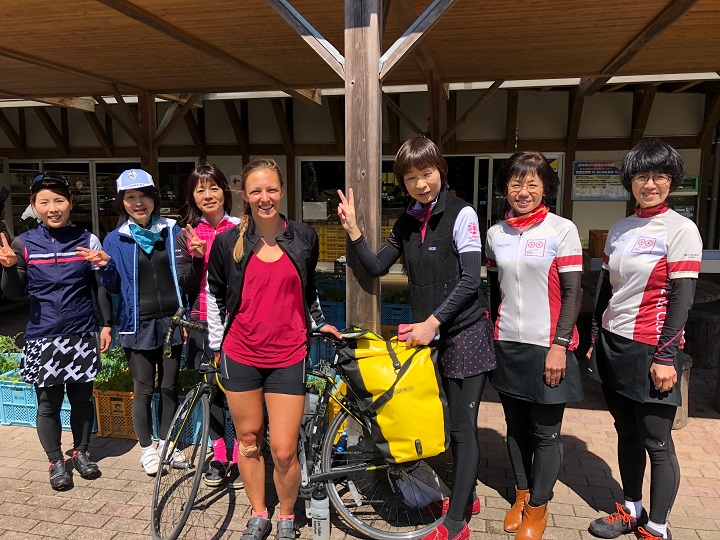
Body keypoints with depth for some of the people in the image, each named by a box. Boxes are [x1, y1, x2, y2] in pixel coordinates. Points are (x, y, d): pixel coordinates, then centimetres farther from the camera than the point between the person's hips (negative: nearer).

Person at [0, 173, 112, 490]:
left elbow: (102, 288, 6)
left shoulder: (87, 241, 1)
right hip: (43, 338, 0)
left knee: (82, 398, 11)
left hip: (82, 334, 1)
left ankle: (81, 452, 31)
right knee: (49, 403, 7)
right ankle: (56, 461, 26)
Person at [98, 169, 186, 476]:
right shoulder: (116, 240, 1)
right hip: (138, 323, -1)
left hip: (171, 320, 1)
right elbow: (113, 287, 4)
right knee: (143, 390, 6)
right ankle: (147, 448, 25)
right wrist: (102, 268, -14)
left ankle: (167, 443, 30)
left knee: (169, 387, 12)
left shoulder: (173, 231, 4)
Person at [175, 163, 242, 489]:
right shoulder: (186, 236, 6)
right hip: (203, 324, 3)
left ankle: (240, 458, 18)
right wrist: (197, 258, -16)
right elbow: (185, 286, 1)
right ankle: (218, 458, 26)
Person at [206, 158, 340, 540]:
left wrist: (318, 323, 20)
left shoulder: (304, 237, 0)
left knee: (284, 452, -1)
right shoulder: (228, 242, -3)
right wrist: (217, 344, 9)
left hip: (288, 358, 0)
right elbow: (214, 294, 10)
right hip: (240, 357, 1)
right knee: (248, 440, 14)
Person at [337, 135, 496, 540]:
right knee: (449, 422, 16)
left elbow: (469, 280, -17)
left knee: (463, 427, 1)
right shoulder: (407, 223, 7)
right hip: (431, 333, 6)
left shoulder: (461, 214, -11)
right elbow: (377, 266, 5)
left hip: (466, 331, -6)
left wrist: (433, 322, -19)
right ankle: (466, 497, 36)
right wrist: (352, 228, -5)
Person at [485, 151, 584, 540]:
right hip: (507, 345, 4)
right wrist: (490, 337, 12)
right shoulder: (496, 233, 6)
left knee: (546, 432, 6)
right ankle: (521, 495, 34)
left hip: (547, 346, -4)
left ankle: (538, 507, 25)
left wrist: (560, 346, -12)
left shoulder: (562, 230, -6)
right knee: (516, 427, 15)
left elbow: (572, 292, -7)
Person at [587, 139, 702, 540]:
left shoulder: (681, 230, -8)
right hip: (613, 345, 6)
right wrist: (596, 339, 15)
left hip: (650, 350, -6)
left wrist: (665, 356, -16)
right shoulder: (619, 230, 10)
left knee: (656, 442, 3)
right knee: (627, 432, 16)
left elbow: (683, 296, -12)